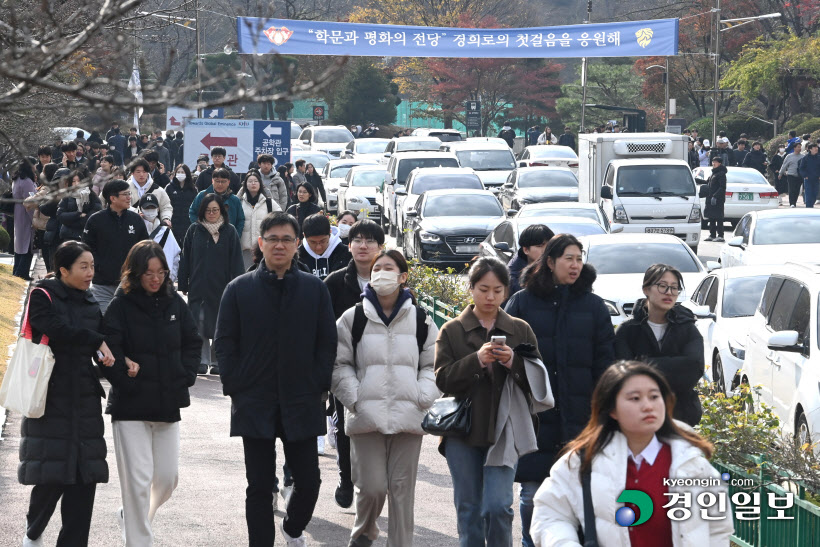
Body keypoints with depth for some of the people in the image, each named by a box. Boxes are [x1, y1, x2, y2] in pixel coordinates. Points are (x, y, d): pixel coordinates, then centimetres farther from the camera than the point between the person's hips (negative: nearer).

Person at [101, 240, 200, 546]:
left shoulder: (175, 303, 7)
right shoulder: (121, 306, -6)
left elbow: (192, 343, 14)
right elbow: (108, 350, -10)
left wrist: (185, 378, 4)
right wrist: (124, 377, -16)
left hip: (167, 405, 4)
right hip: (130, 406, -4)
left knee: (167, 478, 7)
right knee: (137, 480, -7)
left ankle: (132, 516, 34)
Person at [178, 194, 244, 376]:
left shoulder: (229, 232, 2)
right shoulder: (194, 230, 5)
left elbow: (236, 262, 0)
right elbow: (185, 259, 7)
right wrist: (183, 284, 3)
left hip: (221, 287, -1)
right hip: (198, 287, 1)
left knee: (219, 326, 4)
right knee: (200, 326, 1)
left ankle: (217, 362, 13)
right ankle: (202, 362, 6)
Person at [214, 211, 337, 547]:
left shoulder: (315, 289, 5)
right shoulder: (239, 289, 3)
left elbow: (328, 342, 6)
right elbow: (224, 343, 3)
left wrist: (318, 386, -2)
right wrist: (235, 388, -4)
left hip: (302, 405, 1)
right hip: (255, 405, -1)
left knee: (309, 481, 4)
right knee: (259, 485, 3)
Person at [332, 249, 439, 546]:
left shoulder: (420, 320, 8)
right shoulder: (353, 318, 4)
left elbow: (433, 365, 12)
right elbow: (339, 363, 6)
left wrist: (422, 398, -2)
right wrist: (354, 398, -6)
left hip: (408, 418, 1)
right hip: (367, 417, -1)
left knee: (402, 488, 1)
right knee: (371, 486, -3)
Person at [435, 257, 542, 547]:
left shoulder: (520, 330, 7)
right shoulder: (452, 330, 5)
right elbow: (443, 379, -4)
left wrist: (513, 362, -16)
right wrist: (476, 360, -19)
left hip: (504, 431, -1)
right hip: (463, 431, 1)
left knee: (498, 506, -10)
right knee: (468, 508, 6)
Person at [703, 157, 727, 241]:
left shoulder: (721, 174, -11)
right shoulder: (713, 173, 18)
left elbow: (722, 187, -18)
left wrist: (715, 196, -24)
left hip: (718, 200, -10)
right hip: (710, 199, 10)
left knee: (718, 218, -9)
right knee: (711, 218, 11)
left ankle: (720, 236, -8)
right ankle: (712, 235, 17)